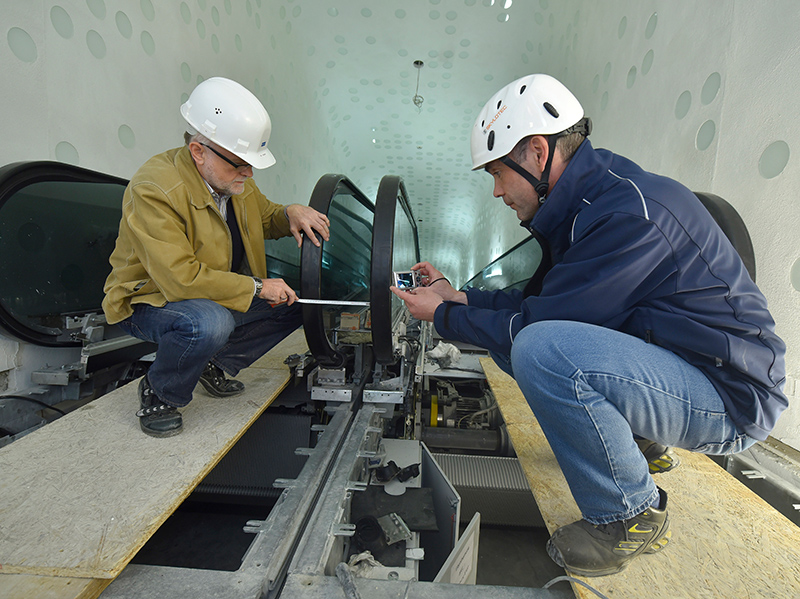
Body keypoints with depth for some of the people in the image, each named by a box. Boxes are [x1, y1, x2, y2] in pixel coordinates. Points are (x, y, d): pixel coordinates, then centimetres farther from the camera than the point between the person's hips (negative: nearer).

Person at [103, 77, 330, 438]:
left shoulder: (233, 176, -3)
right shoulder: (153, 190, -26)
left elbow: (262, 218, 15)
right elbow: (181, 279, -33)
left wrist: (290, 214, -10)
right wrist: (257, 287, -27)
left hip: (216, 294, 7)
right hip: (148, 300, -7)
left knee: (298, 299, -4)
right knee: (209, 323, -40)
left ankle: (214, 363, 10)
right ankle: (157, 394, -5)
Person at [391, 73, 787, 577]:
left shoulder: (630, 213, -25)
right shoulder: (583, 202, 5)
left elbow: (539, 323, -26)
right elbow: (541, 300, 10)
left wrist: (444, 316, -12)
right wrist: (459, 297, 6)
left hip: (728, 398, -9)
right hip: (667, 364, 9)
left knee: (540, 348, -33)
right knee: (507, 333, 6)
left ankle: (633, 516, -7)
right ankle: (634, 436, 17)